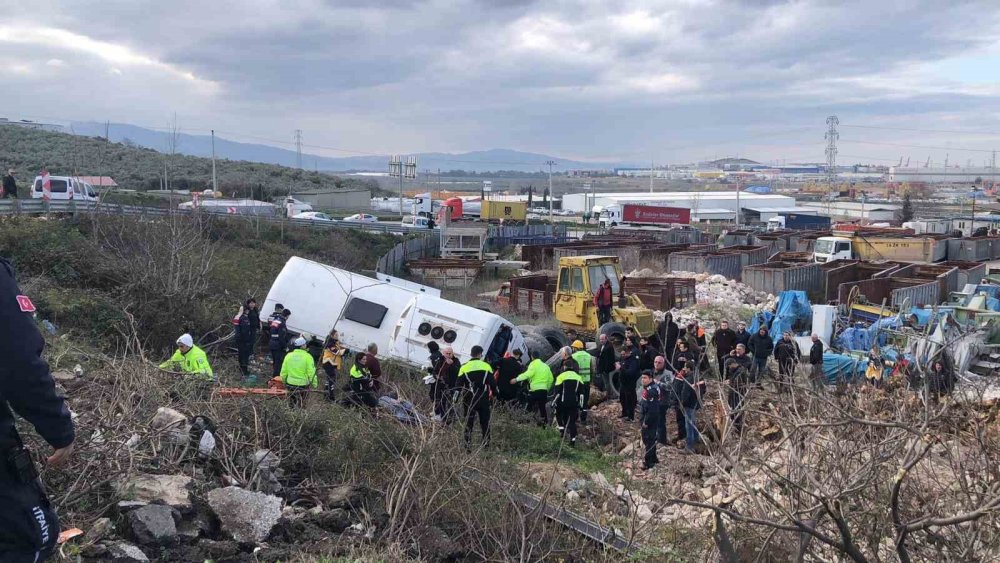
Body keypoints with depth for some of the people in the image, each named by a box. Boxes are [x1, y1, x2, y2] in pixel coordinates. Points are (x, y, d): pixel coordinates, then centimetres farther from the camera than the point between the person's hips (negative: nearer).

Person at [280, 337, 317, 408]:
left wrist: (283, 381, 21)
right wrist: (314, 384, -2)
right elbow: (311, 372, -14)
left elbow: (284, 371, 5)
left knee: (291, 404, 17)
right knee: (301, 405, 8)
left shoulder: (288, 355, -1)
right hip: (303, 384, -3)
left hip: (290, 383, 3)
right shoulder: (307, 357, -13)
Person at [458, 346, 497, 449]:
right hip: (484, 400, 1)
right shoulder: (486, 366, -1)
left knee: (469, 422, 7)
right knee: (485, 422, 11)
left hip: (470, 400, 0)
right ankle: (486, 443, 12)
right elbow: (492, 383, 0)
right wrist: (494, 394, 13)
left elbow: (459, 384, -4)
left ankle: (467, 444, 4)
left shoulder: (464, 367, -2)